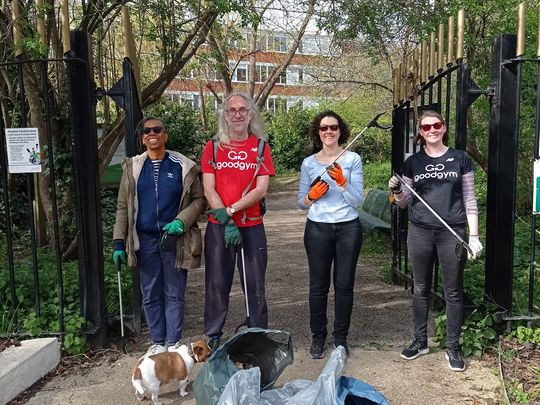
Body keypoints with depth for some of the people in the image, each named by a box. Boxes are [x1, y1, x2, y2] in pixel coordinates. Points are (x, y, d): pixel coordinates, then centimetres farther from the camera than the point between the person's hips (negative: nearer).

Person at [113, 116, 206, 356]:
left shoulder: (183, 166, -1)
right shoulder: (133, 167, 5)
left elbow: (199, 199, 0)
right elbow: (123, 207, 6)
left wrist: (182, 221, -15)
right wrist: (119, 242, 1)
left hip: (175, 239, -2)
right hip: (145, 240, 2)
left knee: (174, 294, 7)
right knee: (150, 295, 10)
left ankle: (173, 343, 20)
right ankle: (157, 342, 25)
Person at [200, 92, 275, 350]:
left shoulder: (260, 146, 4)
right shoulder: (213, 147, 5)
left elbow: (261, 189, -6)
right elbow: (209, 189, -3)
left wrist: (230, 210, -16)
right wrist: (226, 222, -14)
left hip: (252, 226, 0)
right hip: (217, 227, 1)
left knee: (255, 285, 6)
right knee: (217, 283, 8)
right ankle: (212, 337, 23)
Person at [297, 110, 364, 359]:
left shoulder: (353, 159, -1)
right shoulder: (309, 163, 4)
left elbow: (357, 200, -6)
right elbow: (301, 203, 8)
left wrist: (342, 181, -21)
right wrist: (312, 196, -13)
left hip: (348, 228, -1)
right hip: (318, 229, 1)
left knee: (344, 284, 7)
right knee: (318, 285, 6)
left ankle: (341, 337, 24)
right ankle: (318, 337, 22)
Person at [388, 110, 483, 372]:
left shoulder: (460, 159, 3)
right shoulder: (412, 162, 6)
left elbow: (469, 200, 4)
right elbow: (405, 203, 9)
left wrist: (474, 236, -1)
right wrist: (396, 191, -12)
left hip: (453, 233, -1)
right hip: (420, 233, 1)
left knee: (453, 291, 7)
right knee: (421, 289, 11)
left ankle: (452, 347, 21)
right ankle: (420, 341, 26)